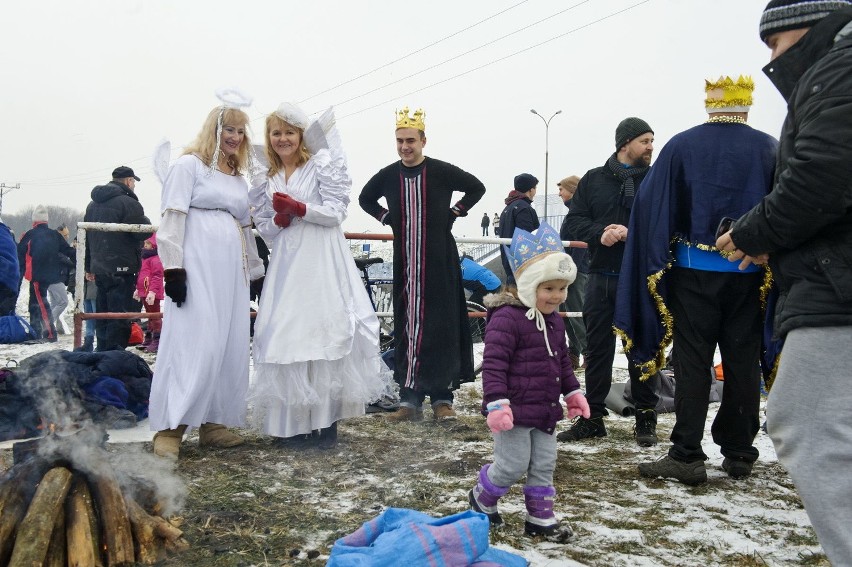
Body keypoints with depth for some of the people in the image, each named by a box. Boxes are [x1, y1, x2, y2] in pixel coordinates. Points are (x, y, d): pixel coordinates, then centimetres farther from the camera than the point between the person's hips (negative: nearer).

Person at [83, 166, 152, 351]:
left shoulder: (93, 204, 17)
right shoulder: (128, 203, -13)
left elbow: (86, 237, 21)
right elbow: (145, 232, -14)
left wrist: (89, 267, 25)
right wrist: (144, 219, 8)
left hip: (99, 268, 8)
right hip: (121, 269, -8)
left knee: (103, 314, 16)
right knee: (119, 316, -6)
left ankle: (102, 354, 22)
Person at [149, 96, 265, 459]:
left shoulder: (239, 178, 22)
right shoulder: (189, 165, 3)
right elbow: (173, 218, -6)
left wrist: (256, 271, 20)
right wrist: (172, 267, -15)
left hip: (232, 270, 7)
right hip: (197, 266, -7)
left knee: (230, 345, 4)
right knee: (192, 342, -12)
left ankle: (212, 422, 11)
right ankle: (170, 428, -6)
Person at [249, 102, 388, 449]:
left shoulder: (322, 164, 2)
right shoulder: (265, 180, 16)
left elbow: (336, 212, -6)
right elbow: (265, 230, 14)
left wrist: (297, 208, -15)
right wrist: (279, 219, -6)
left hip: (323, 263, -4)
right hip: (287, 266, 5)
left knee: (325, 335, -7)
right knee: (287, 339, 0)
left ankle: (326, 422, 0)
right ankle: (294, 423, 7)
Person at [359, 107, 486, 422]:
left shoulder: (441, 171, -4)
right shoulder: (388, 175, 4)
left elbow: (477, 188, 9)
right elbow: (365, 199, 23)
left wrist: (454, 213, 1)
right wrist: (386, 218, 10)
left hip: (439, 260, -3)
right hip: (405, 262, 3)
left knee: (441, 325, -1)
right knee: (406, 326, 4)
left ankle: (442, 397, 6)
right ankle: (409, 398, 10)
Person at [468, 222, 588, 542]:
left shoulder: (554, 321, 10)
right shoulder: (507, 318, -19)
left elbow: (562, 361, 23)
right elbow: (493, 364, -22)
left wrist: (572, 392, 22)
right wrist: (497, 403, -27)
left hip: (545, 410, 8)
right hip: (515, 410, -8)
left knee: (544, 465, 12)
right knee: (512, 465, 0)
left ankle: (540, 518, 26)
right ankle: (482, 499, 26)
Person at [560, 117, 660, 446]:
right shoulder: (593, 180, 10)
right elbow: (575, 221, 4)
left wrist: (631, 233, -20)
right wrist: (599, 234, -15)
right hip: (601, 278, 2)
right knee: (597, 348, 9)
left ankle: (645, 418, 18)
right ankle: (592, 416, 19)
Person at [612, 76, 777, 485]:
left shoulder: (681, 146, -2)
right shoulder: (769, 149, 1)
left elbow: (650, 205, -4)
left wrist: (657, 264, 4)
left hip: (694, 271, -1)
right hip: (750, 273, 2)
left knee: (692, 361, 3)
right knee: (743, 361, 10)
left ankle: (686, 455, 1)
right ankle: (739, 453, 18)